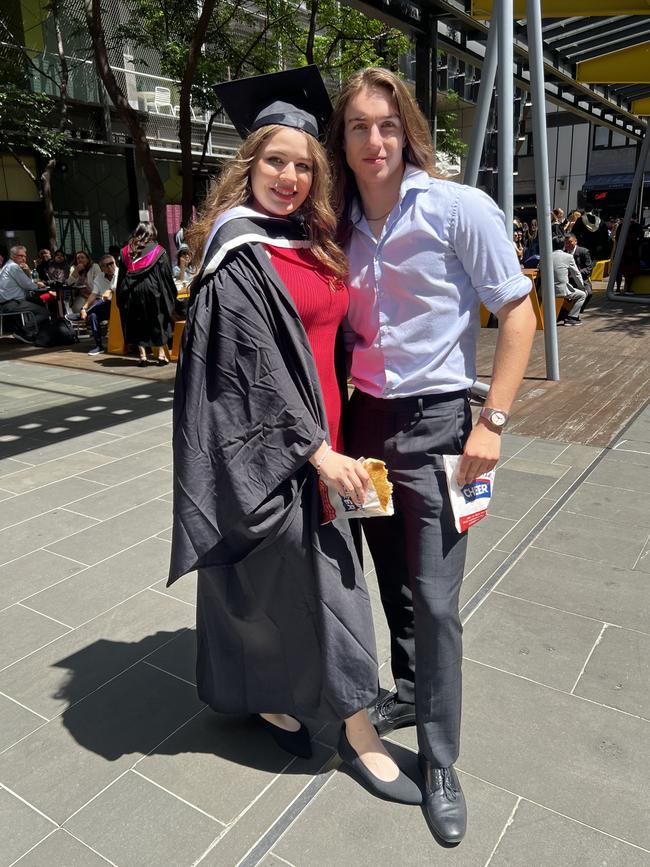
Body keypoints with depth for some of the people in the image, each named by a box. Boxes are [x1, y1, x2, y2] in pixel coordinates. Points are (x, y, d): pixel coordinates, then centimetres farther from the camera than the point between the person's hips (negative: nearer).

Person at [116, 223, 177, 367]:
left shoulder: (126, 251, 9)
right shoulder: (158, 251, 0)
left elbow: (121, 276, 11)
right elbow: (166, 275, -1)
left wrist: (121, 298, 16)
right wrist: (171, 295, 7)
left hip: (130, 293, 2)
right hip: (152, 292, -2)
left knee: (137, 324, 10)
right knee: (157, 322, 10)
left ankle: (142, 356, 6)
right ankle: (161, 354, 7)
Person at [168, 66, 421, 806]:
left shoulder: (310, 244, 12)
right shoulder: (238, 256, -12)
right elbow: (255, 369, -18)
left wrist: (331, 436, 13)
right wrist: (316, 449, -20)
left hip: (318, 438, 8)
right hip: (268, 448, -8)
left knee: (275, 579, 18)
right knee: (321, 575, -1)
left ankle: (267, 694, 38)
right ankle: (357, 731, 16)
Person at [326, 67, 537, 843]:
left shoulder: (460, 210, -9)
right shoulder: (342, 225, 6)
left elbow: (517, 312, -8)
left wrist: (492, 421, -14)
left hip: (435, 423, -5)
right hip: (366, 420, 5)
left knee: (434, 599, -1)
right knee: (392, 578, 17)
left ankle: (439, 764, 19)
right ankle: (410, 693, 40)